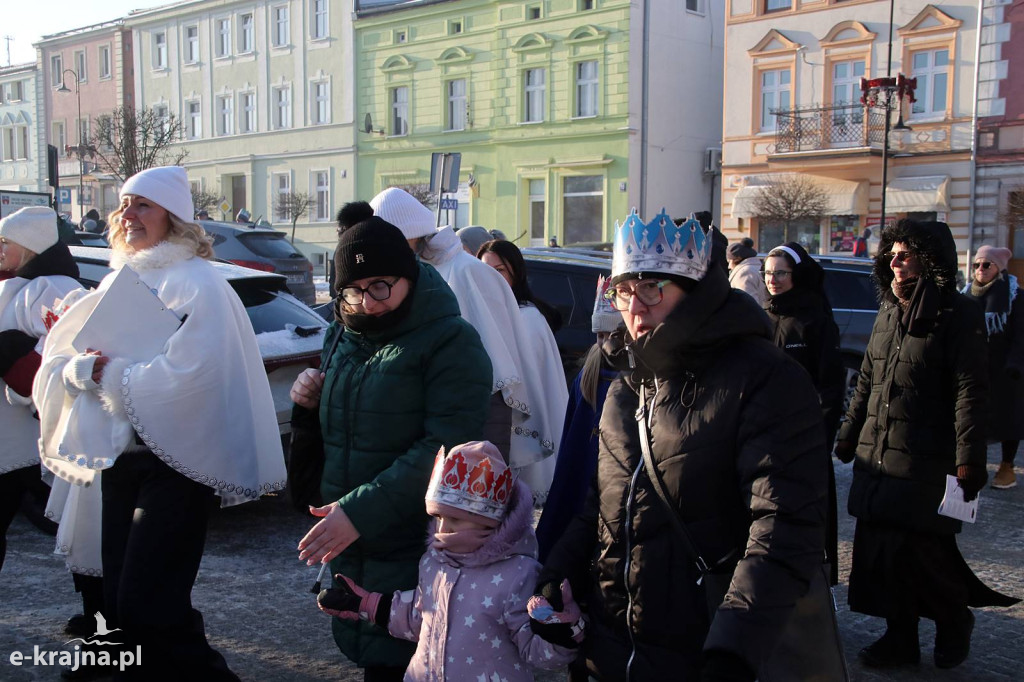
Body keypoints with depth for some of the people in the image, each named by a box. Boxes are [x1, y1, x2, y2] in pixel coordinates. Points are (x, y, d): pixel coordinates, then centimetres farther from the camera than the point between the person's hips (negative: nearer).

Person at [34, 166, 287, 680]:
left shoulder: (196, 282, -9)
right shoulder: (117, 282, 14)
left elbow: (186, 373, -21)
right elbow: (58, 362, 11)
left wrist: (108, 373, -12)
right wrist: (82, 368, -11)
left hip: (174, 460, -8)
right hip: (120, 457, 8)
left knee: (147, 605, -9)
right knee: (118, 599, 12)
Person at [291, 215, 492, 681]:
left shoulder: (450, 342, -14)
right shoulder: (342, 337, 9)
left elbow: (446, 450, -22)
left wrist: (360, 512, -26)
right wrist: (311, 401, -1)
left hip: (414, 553, -6)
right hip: (349, 544, 7)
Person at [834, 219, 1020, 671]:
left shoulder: (958, 316, -7)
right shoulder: (887, 314, 14)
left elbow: (970, 392, -12)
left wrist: (969, 461, -17)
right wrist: (848, 435, 18)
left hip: (927, 464, -6)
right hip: (876, 459, 7)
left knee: (927, 550, 0)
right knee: (881, 550, 8)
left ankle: (954, 622, 27)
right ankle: (900, 637, 23)